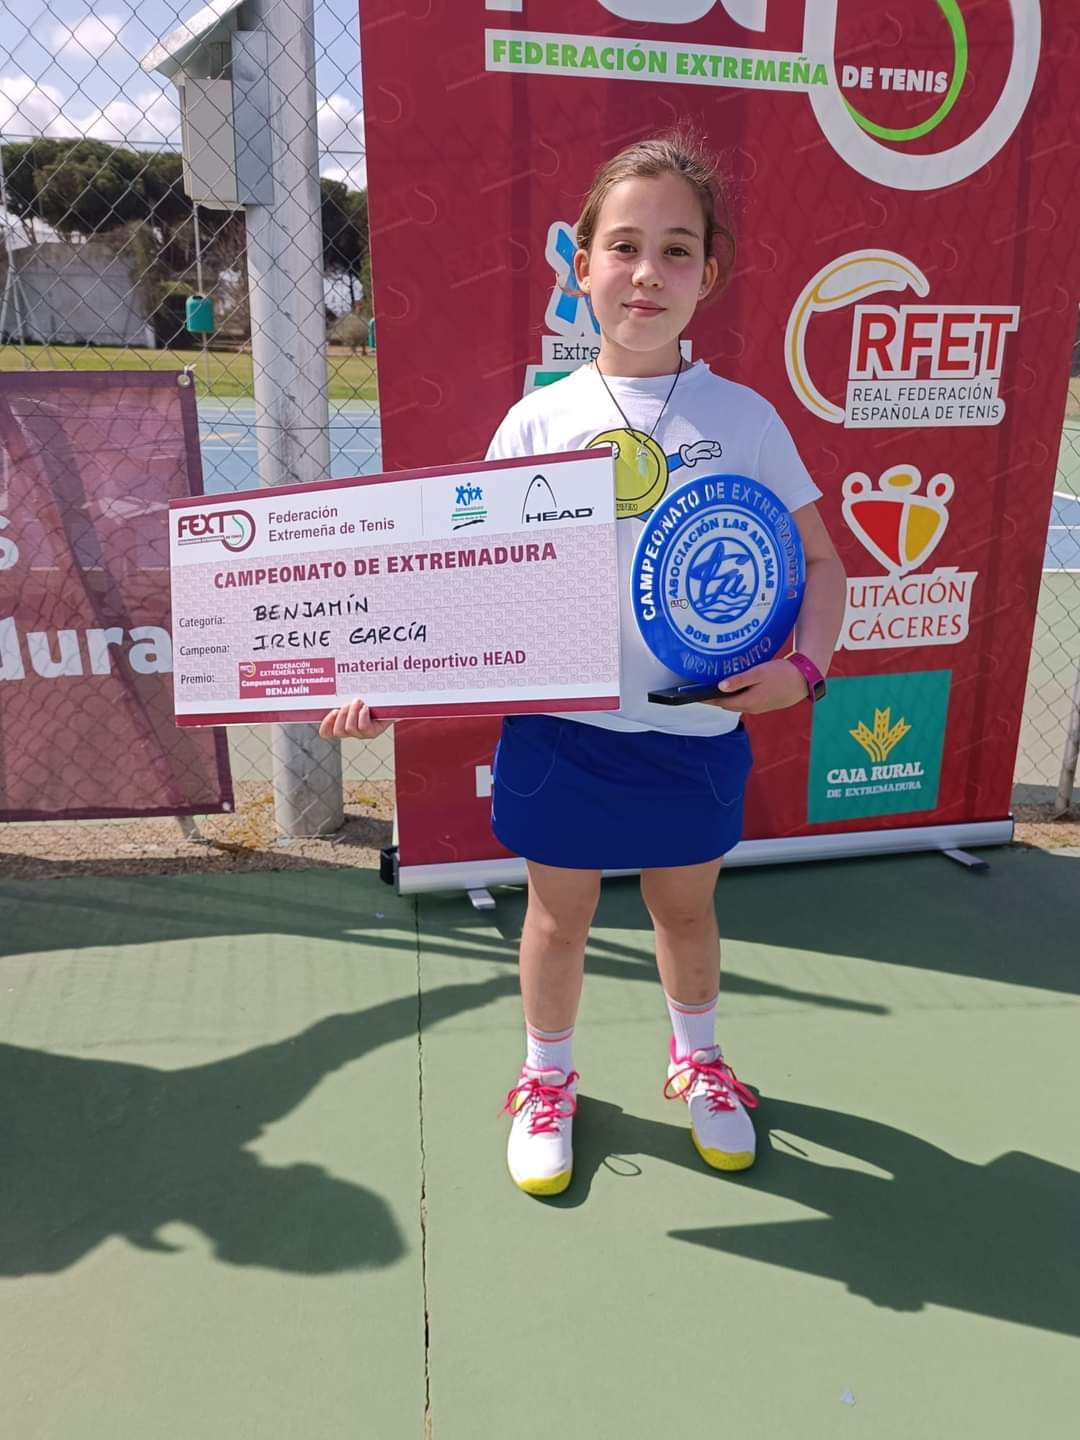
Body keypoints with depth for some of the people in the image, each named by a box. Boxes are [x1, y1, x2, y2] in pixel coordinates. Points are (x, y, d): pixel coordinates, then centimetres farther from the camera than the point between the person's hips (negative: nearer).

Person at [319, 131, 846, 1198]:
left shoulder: (745, 418, -2)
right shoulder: (537, 422, -4)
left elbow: (820, 560, 4)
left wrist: (804, 664, -14)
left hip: (697, 732, 1)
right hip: (560, 729, 0)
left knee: (686, 908, 20)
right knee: (559, 914, 16)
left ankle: (698, 1063, 49)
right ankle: (547, 1080, 43)